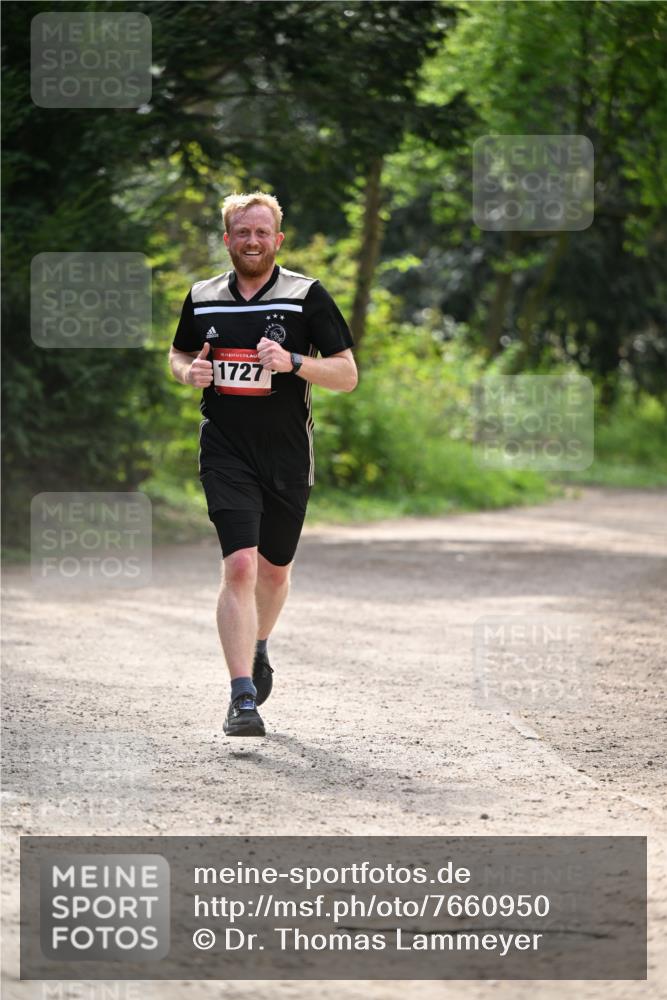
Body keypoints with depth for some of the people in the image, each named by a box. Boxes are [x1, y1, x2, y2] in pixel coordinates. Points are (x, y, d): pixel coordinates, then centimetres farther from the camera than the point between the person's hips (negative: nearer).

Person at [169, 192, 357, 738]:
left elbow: (347, 374, -3)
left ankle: (257, 649, 48)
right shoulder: (203, 298, 5)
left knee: (274, 570, 15)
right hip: (226, 453, 0)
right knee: (240, 566, -16)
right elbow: (179, 354, 22)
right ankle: (243, 699, -19)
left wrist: (293, 362, -20)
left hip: (288, 458, 0)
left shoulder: (307, 296, -3)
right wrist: (189, 371, -2)